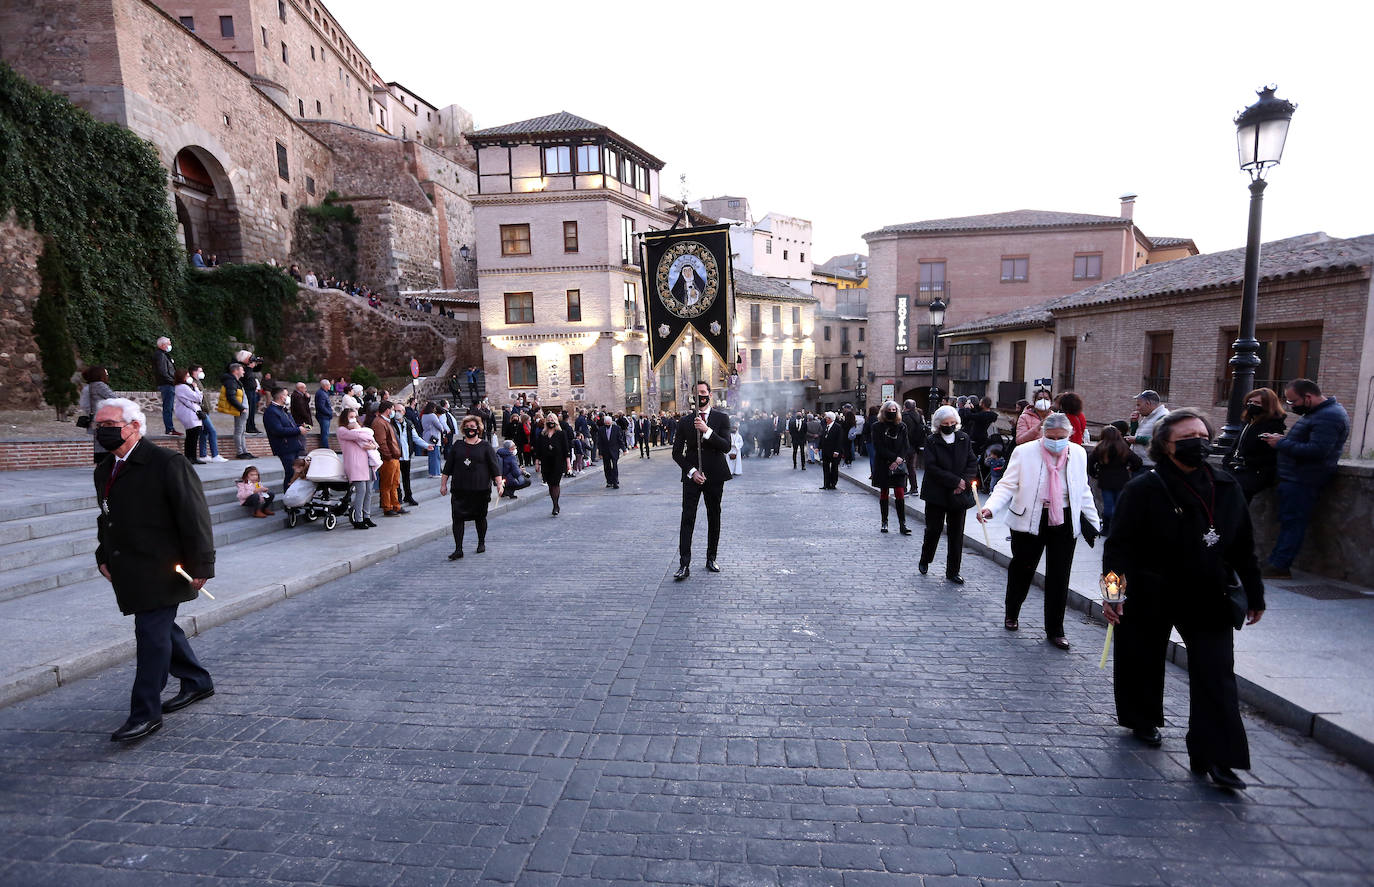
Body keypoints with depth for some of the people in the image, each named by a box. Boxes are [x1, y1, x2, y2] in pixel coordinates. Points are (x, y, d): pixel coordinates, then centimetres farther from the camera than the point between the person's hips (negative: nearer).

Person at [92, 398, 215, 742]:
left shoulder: (168, 464, -14)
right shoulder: (103, 471, 12)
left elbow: (194, 517, -16)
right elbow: (106, 519, 24)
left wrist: (200, 566, -17)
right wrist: (103, 556, 12)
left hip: (160, 570, -8)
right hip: (128, 572, 8)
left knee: (151, 635, -5)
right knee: (161, 629, 17)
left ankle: (145, 714, 6)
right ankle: (197, 681, 33)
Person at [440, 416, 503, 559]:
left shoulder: (485, 446, 1)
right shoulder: (457, 446, 8)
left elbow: (495, 466, -1)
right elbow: (447, 467, 12)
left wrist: (499, 483, -9)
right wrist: (443, 484, 10)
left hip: (481, 489, -1)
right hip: (460, 490, 2)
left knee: (480, 517, 10)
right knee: (457, 518, -5)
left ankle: (481, 543, 30)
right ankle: (458, 549, -1)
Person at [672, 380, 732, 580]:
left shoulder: (721, 418, 3)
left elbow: (726, 446, -10)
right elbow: (677, 452, 4)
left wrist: (707, 430, -22)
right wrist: (691, 471, -8)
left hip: (715, 476, 1)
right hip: (692, 476, 0)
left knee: (714, 518, 9)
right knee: (687, 519, -6)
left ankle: (711, 559, 23)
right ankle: (684, 565, -5)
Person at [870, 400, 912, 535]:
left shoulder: (902, 426, 6)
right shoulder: (877, 427, 0)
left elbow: (906, 446, 3)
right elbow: (878, 448, -8)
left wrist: (899, 460, -13)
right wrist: (895, 457, -14)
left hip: (898, 465, 1)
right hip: (882, 465, -1)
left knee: (900, 493, -6)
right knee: (883, 493, 5)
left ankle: (902, 524, -5)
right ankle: (884, 522, 13)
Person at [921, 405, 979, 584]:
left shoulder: (964, 439, 4)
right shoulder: (932, 442, -5)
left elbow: (973, 463, 3)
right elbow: (932, 467, -13)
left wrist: (965, 481, -13)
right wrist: (955, 481, -17)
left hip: (959, 494, 3)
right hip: (937, 494, -2)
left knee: (956, 534, 6)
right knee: (934, 529, 6)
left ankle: (953, 571, 17)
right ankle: (924, 560, 29)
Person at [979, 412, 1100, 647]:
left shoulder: (1078, 454, 2)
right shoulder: (1024, 453, -9)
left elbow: (1083, 491, 13)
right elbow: (1007, 486, -11)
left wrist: (1093, 522, 16)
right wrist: (990, 507, -27)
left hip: (1064, 522, 3)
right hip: (1029, 521, -2)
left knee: (1059, 578, 5)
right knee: (1022, 570, 11)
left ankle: (1054, 630, 20)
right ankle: (1011, 614, 35)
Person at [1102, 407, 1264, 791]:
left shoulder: (1227, 489, 4)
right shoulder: (1144, 489, -13)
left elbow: (1244, 547, 12)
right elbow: (1120, 544, -16)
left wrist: (1254, 594, 14)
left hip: (1209, 600, 4)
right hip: (1150, 598, -4)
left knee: (1216, 676, 1)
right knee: (1144, 661, 13)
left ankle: (1215, 758, 9)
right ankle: (1142, 720, 37)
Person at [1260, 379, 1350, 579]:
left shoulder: (1328, 417, -16)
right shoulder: (1317, 413, 17)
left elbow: (1317, 450, -25)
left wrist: (1281, 444, -18)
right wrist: (1282, 439, 7)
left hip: (1302, 481, -11)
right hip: (1295, 478, 11)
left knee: (1292, 522, -7)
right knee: (1288, 521, 11)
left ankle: (1279, 566, -4)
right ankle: (1274, 563, 16)